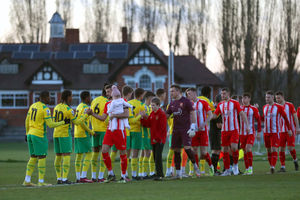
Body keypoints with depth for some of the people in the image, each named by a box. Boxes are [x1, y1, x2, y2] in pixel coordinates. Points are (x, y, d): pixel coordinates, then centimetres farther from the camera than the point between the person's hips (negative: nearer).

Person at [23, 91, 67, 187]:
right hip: (39, 135, -8)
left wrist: (27, 133, 24)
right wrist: (63, 122, -4)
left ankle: (27, 180, 10)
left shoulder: (33, 106, 10)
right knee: (42, 157, -1)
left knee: (33, 157, 13)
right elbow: (50, 125, -15)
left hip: (30, 134, 8)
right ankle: (41, 181, -1)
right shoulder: (45, 109, -14)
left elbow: (27, 121, 15)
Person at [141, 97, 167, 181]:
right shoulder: (152, 114, 12)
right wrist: (143, 118, -5)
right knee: (155, 156, 9)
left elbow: (162, 128, -14)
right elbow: (148, 124, 10)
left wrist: (157, 138, -14)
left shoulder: (162, 114, -11)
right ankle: (160, 174, 17)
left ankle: (159, 175, -12)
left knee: (158, 156, -12)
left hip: (160, 139, -8)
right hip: (153, 139, 8)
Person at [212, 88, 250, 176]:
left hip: (234, 129, -4)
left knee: (234, 147, -19)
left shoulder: (235, 103, -3)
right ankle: (227, 170, 9)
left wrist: (247, 125, -11)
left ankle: (235, 165, 4)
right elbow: (214, 116, 12)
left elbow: (242, 114, -4)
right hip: (224, 130, 4)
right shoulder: (220, 105, 10)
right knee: (225, 150, 1)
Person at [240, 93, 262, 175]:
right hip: (242, 133, 4)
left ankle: (250, 168, -11)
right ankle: (247, 169, 13)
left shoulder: (254, 109, -2)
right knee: (245, 151, 5)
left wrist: (259, 132, -1)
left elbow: (258, 120, 2)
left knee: (248, 149, -18)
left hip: (251, 133, -4)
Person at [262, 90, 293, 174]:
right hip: (266, 132, 6)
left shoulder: (279, 107, -7)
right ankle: (271, 166, 14)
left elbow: (285, 118, 2)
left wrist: (289, 129, 3)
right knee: (269, 150, 7)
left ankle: (273, 167, -23)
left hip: (275, 132, -6)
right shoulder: (264, 107, 10)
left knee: (274, 150, -15)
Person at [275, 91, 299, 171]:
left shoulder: (290, 105, -2)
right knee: (281, 149, -3)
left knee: (290, 147, -10)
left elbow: (295, 117, -1)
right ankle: (283, 167, 2)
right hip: (281, 131, 3)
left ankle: (295, 160, 18)